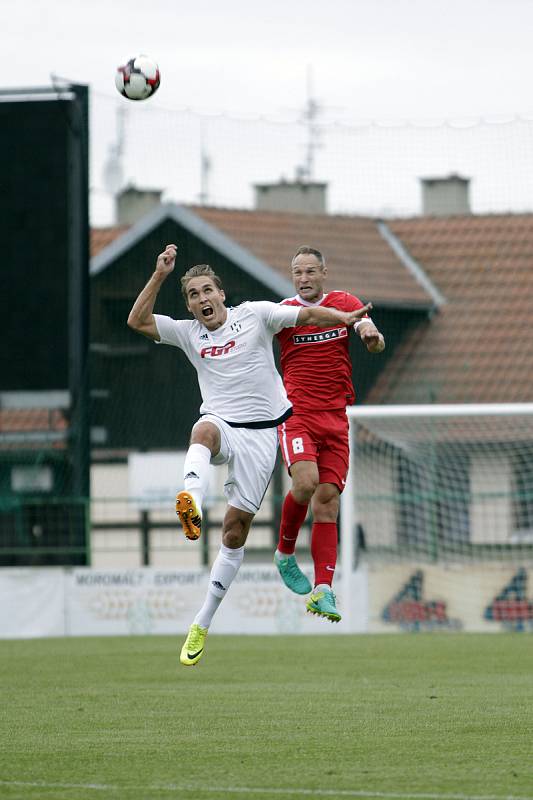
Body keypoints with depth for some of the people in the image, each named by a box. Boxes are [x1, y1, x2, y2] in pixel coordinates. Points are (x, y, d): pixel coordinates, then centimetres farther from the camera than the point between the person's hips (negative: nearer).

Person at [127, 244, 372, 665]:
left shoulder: (255, 315, 3)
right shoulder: (188, 333, 9)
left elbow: (306, 315, 1)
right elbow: (137, 321, 1)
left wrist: (345, 317, -15)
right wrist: (159, 276, -7)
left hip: (261, 432, -1)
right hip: (220, 422, 1)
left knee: (236, 527, -2)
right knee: (205, 431, -39)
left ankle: (202, 625, 4)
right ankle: (191, 503, -69)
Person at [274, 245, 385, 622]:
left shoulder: (345, 304, 8)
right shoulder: (283, 311, 2)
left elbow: (375, 343, -3)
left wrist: (372, 336, -27)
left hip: (335, 418, 2)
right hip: (296, 414, -2)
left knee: (328, 499, -3)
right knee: (305, 482, -24)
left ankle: (323, 591, -5)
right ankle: (285, 553, 1)